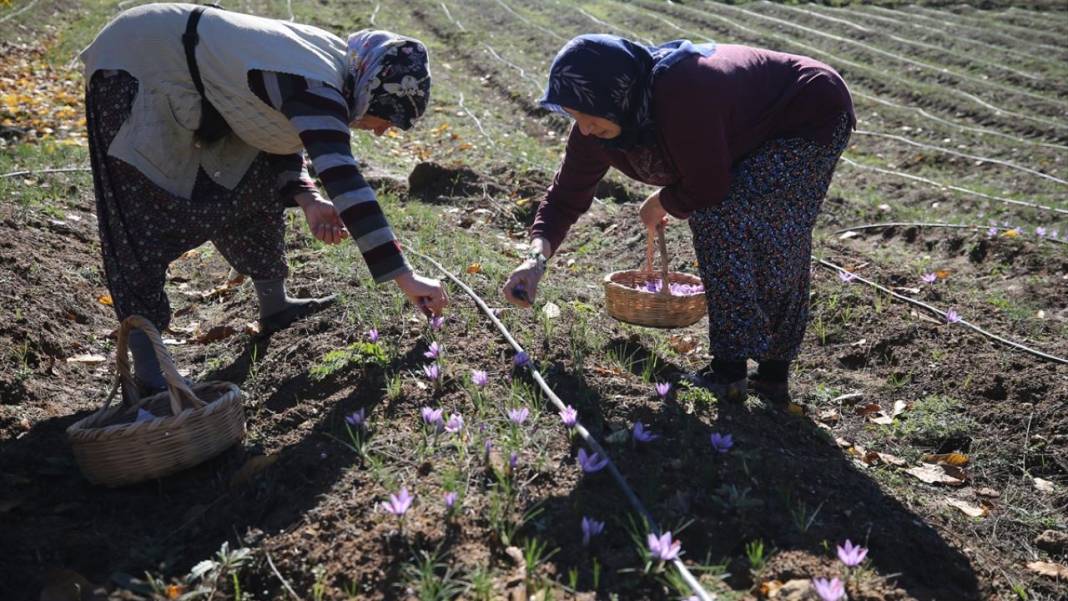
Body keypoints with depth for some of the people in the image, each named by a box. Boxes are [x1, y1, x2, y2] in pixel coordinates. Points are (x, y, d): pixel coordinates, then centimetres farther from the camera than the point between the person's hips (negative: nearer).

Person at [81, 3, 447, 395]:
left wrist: (306, 200, -8)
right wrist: (404, 277, -40)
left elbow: (279, 134, 9)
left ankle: (274, 306, 24)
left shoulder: (333, 59, -1)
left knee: (254, 184, 11)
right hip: (132, 70, -10)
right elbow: (346, 184, -40)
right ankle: (146, 375, -9)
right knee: (142, 228, -13)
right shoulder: (317, 86, -31)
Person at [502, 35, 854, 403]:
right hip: (766, 130, 9)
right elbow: (565, 196, -8)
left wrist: (661, 203, -10)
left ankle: (730, 372, -18)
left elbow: (708, 190, -31)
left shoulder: (682, 94, -40)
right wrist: (538, 256, -24)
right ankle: (773, 375, 17)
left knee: (717, 215, -23)